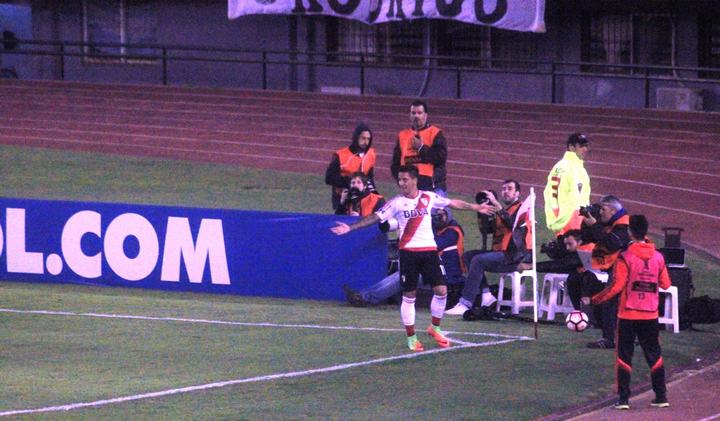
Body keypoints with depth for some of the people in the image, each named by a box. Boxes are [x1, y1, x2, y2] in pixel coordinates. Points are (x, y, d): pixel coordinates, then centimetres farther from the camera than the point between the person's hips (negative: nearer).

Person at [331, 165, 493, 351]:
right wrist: (350, 227, -16)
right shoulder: (396, 203, -4)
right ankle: (411, 337, 10)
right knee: (409, 295, 0)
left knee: (441, 290, -3)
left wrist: (476, 207, 23)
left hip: (429, 249, 2)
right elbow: (375, 217, -7)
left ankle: (435, 328, 20)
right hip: (408, 251, -2)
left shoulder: (429, 197, 3)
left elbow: (453, 203, 15)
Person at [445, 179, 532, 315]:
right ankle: (486, 295, -9)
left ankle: (465, 304, -28)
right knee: (468, 256, 2)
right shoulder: (502, 209, 22)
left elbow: (512, 223, -23)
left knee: (478, 260, -24)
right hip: (501, 252, 9)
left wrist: (496, 205, -26)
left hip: (516, 256, -9)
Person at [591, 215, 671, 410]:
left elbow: (617, 286, -14)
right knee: (654, 355, 13)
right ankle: (661, 396, 13)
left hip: (628, 315, -3)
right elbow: (665, 284, 8)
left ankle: (623, 399, 0)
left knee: (624, 356, 5)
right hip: (650, 315, 3)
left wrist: (597, 299, -4)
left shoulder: (625, 258, -12)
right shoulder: (658, 257, 0)